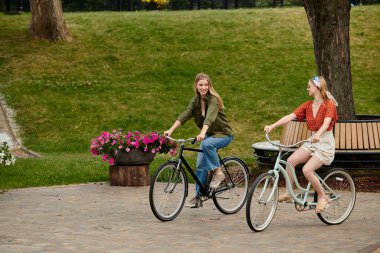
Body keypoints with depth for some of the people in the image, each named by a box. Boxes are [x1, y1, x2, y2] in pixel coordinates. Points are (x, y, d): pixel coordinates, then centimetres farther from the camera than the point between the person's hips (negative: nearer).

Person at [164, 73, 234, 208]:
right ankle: (198, 197, 6)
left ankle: (218, 172, -18)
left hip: (223, 134, -7)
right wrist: (171, 130, -25)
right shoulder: (195, 100, 0)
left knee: (206, 144, -36)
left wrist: (203, 133, -53)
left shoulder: (214, 99, -20)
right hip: (209, 135, 7)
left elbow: (210, 117, -37)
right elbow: (185, 115, -11)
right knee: (200, 165, -3)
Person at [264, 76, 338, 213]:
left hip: (326, 142, -6)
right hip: (312, 141, 6)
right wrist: (272, 126, -17)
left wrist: (318, 135, -47)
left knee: (307, 170, -23)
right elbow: (290, 116, -3)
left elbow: (326, 122, -27)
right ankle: (288, 194, -11)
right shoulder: (307, 105, 8)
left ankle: (323, 197, -4)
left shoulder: (329, 105, -9)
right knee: (291, 160, -18)